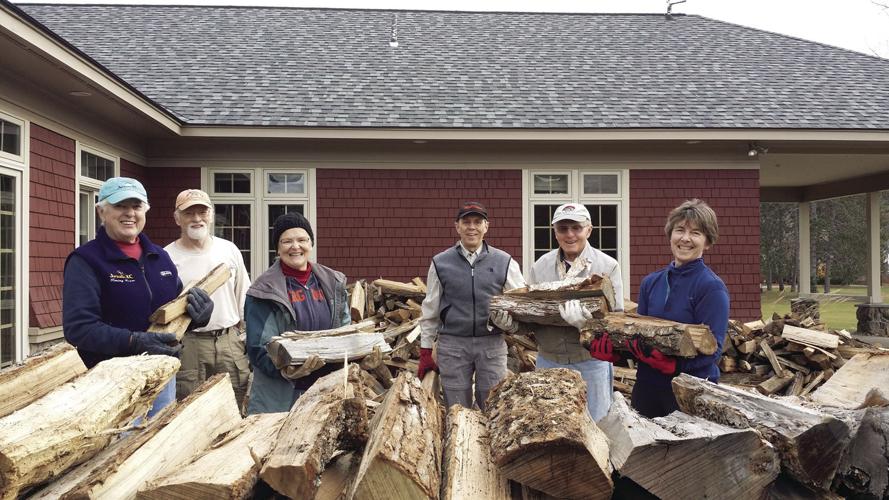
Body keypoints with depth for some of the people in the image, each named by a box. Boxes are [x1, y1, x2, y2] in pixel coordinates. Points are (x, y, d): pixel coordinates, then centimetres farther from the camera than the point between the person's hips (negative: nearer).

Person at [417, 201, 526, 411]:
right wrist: (425, 353, 8)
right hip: (452, 344, 0)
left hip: (492, 344, 0)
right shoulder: (440, 263, 4)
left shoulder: (504, 262, 3)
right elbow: (430, 311, 9)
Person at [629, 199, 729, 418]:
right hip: (647, 386, 5)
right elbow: (638, 331, 7)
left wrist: (674, 364, -30)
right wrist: (635, 344, -15)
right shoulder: (651, 282, 6)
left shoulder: (712, 288, -11)